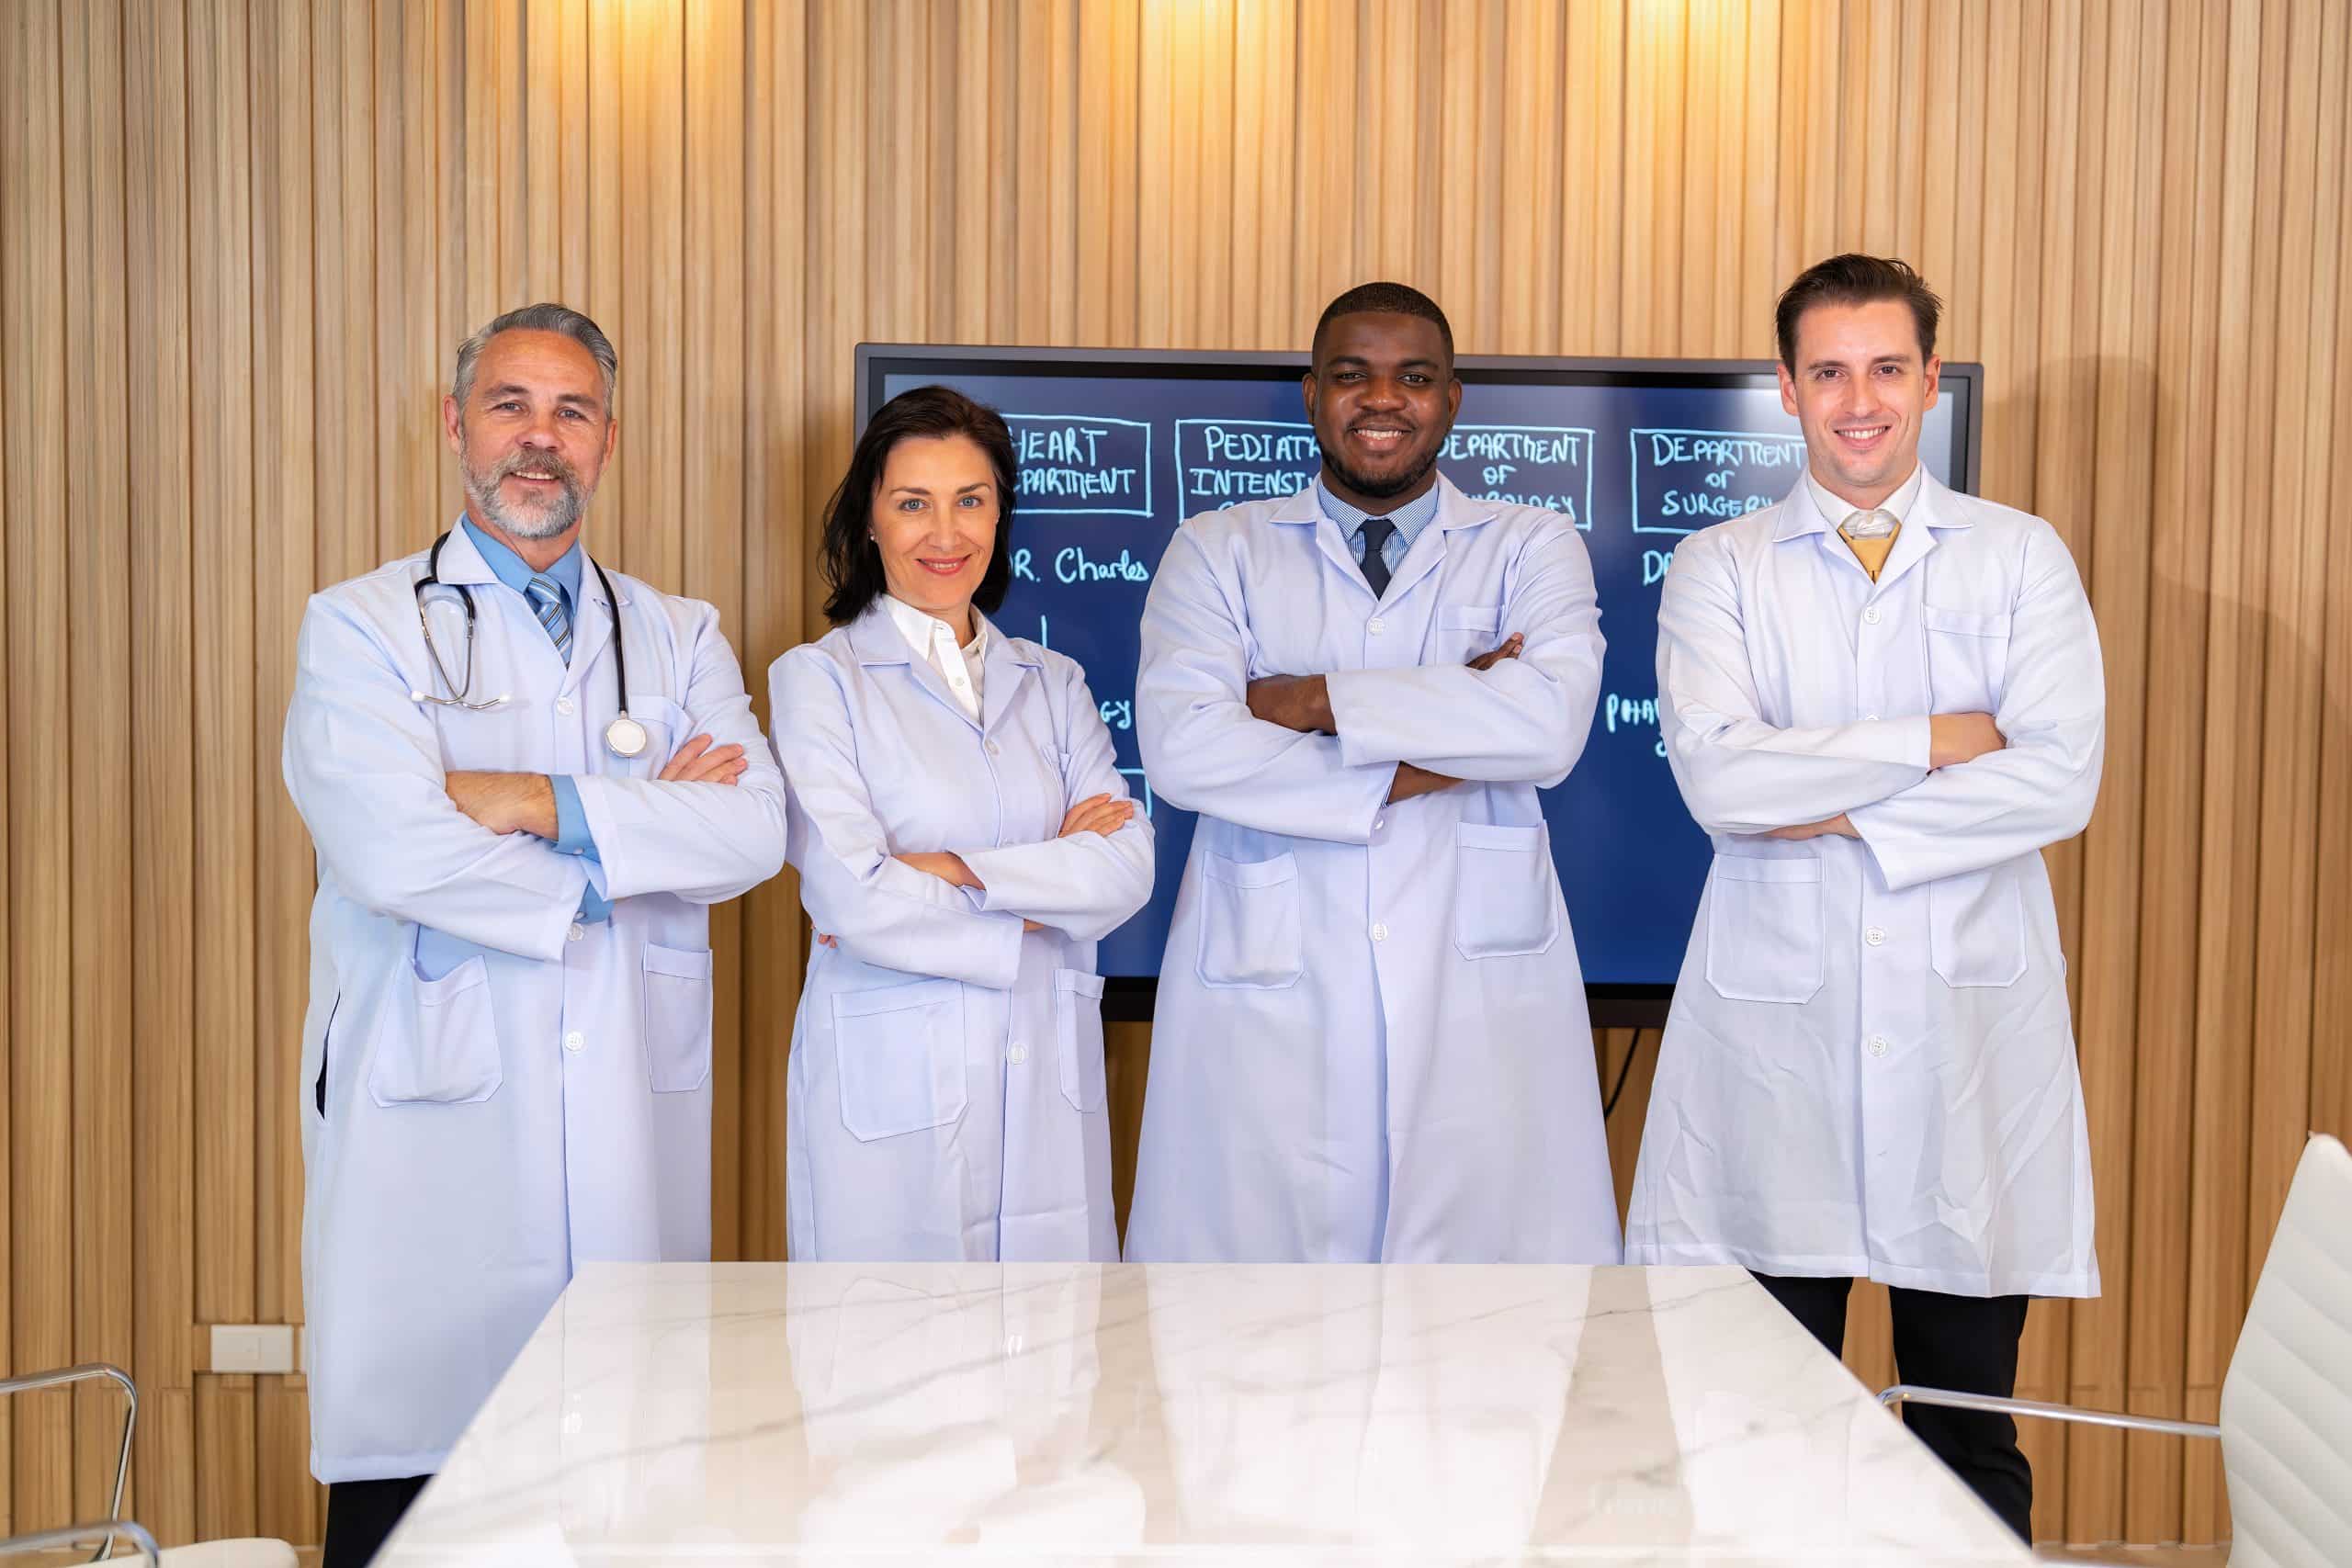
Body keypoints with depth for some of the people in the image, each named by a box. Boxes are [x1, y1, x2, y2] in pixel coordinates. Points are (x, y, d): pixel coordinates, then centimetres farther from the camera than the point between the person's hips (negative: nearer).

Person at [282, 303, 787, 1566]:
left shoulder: (680, 639, 14)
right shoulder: (361, 628, 4)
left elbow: (754, 831, -2)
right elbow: (395, 850, -12)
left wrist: (540, 803, -11)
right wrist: (644, 830, -4)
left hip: (634, 1127, 3)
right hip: (433, 1125, -2)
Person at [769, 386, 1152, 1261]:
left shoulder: (1053, 683, 12)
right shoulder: (818, 678, -1)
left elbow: (1126, 871, -2)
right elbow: (853, 899, -12)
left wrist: (955, 871, -13)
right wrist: (1045, 893, -4)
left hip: (1049, 1083, 4)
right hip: (893, 1084, -3)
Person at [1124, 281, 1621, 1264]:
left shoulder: (1533, 547, 10)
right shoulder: (1219, 550, 10)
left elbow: (1553, 722, -10)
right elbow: (1179, 745, -8)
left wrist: (1317, 699, -9)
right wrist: (1413, 766, -9)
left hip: (1477, 989, 0)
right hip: (1268, 990, 0)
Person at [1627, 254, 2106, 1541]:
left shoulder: (2021, 557, 7)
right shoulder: (1717, 568, 6)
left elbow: (2061, 780, -6)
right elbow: (1715, 774, -10)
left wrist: (1836, 811, -9)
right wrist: (1930, 742, -9)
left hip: (1970, 1019, 1)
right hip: (1778, 1020, 0)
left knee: (1970, 1424, 7)